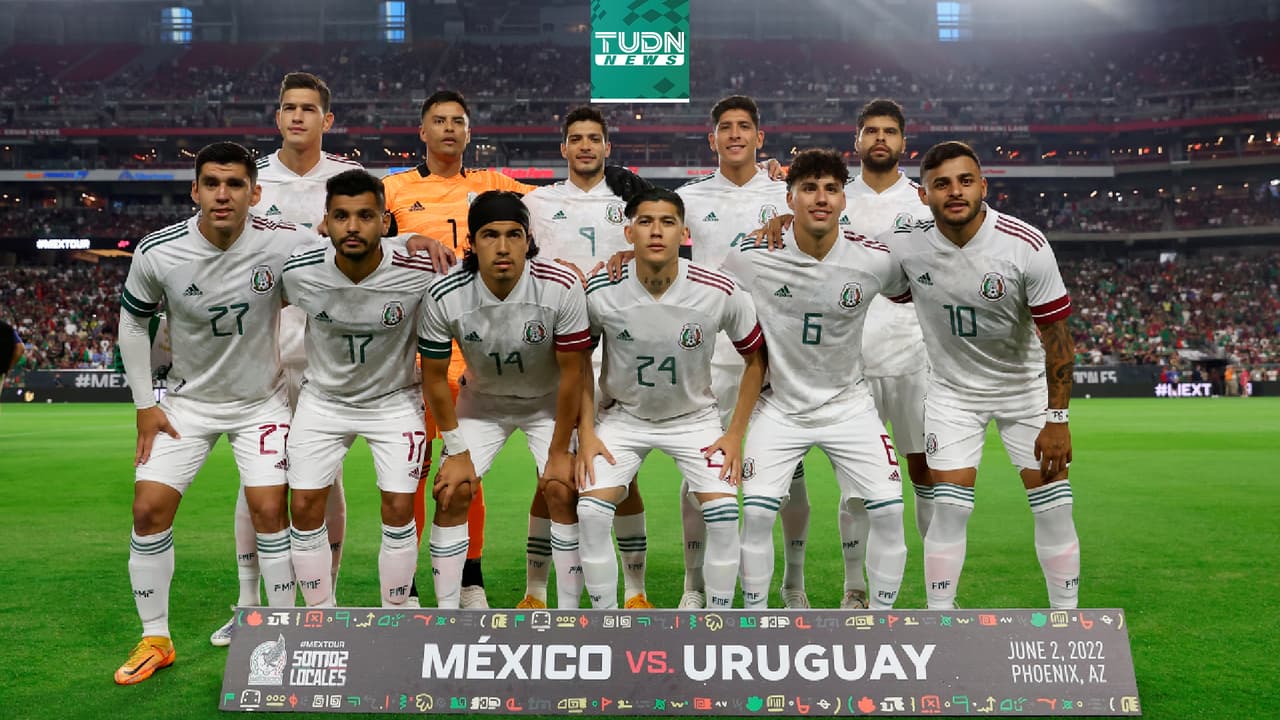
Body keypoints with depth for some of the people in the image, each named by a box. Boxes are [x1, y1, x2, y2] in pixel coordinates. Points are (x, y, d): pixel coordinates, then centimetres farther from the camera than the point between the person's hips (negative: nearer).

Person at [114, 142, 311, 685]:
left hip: (261, 400, -2)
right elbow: (132, 321, 1)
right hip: (188, 400, 2)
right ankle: (155, 640, 15)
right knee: (149, 509, -3)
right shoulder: (157, 252, -16)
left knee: (269, 511, -9)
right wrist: (144, 404, 0)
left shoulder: (283, 244, -22)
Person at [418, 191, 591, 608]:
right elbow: (434, 378, -11)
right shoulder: (444, 298, -26)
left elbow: (571, 375, -19)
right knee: (452, 493, -8)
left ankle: (569, 613, 2)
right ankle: (446, 613, 8)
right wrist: (458, 450, -8)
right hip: (481, 401, 1)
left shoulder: (562, 288, -30)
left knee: (562, 492, -13)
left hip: (549, 402, -1)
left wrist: (559, 452, -14)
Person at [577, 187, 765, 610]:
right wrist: (586, 432, -8)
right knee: (591, 511, -17)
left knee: (723, 513, -16)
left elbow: (756, 357, -4)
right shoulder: (600, 292, -19)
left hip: (695, 417, 0)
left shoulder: (720, 294, -20)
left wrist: (735, 434, -7)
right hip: (622, 415, 0)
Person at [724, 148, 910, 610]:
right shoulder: (750, 258, -15)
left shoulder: (875, 260, -11)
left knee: (889, 510, -6)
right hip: (780, 405, -1)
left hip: (849, 404, 1)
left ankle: (882, 614, 16)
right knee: (756, 512, -12)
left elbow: (907, 294, 14)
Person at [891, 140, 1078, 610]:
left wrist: (1057, 420, -15)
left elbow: (1056, 338, -14)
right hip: (952, 390, 1)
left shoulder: (1027, 246, -21)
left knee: (1054, 508, -1)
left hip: (1026, 386, 0)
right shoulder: (907, 244, -16)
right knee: (949, 509, -6)